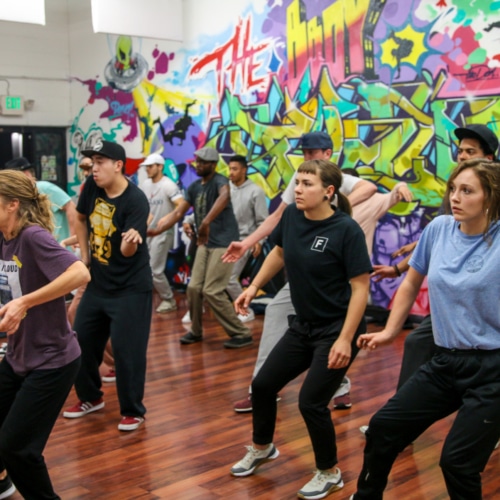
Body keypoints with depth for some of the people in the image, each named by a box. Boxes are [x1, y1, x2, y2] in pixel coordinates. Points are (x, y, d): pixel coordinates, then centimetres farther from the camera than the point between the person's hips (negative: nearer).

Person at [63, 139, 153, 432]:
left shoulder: (136, 200, -22)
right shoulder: (92, 187, -4)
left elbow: (128, 252, -27)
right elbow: (81, 218, 17)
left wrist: (131, 240, -50)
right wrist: (84, 254, 11)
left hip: (131, 288, -7)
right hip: (97, 284, 7)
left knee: (126, 349, -6)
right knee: (81, 341, 14)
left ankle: (133, 411, 11)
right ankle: (91, 397, 34)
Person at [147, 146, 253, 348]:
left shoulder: (219, 181, -15)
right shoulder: (194, 187, 9)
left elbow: (224, 197, -40)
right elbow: (178, 213, 11)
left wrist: (206, 222, -50)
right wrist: (157, 230, 0)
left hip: (223, 243, -7)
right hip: (205, 244, 7)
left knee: (211, 291, -11)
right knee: (194, 288, 7)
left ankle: (242, 334, -1)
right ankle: (196, 331, 26)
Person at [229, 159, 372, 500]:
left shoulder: (346, 229, -23)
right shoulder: (292, 216, -5)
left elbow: (360, 286, -21)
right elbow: (280, 253, 15)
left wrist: (345, 339, -25)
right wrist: (254, 287, 9)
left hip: (336, 330, -7)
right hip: (303, 325, 7)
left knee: (311, 402, -6)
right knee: (263, 385, 14)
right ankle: (262, 448, 42)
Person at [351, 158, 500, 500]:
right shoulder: (439, 229, 0)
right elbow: (412, 283, 14)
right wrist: (390, 331, 17)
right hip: (445, 361, 6)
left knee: (458, 461, -8)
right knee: (383, 427, 10)